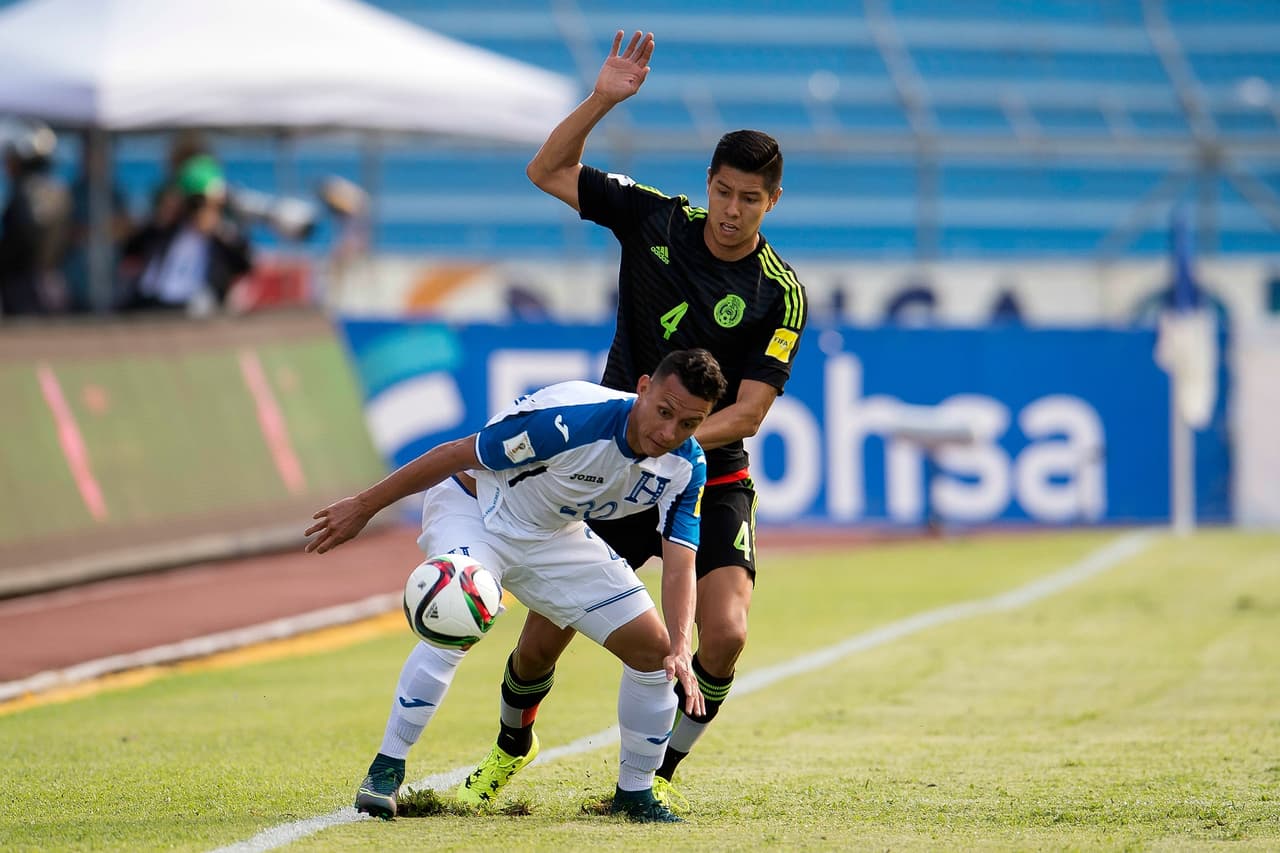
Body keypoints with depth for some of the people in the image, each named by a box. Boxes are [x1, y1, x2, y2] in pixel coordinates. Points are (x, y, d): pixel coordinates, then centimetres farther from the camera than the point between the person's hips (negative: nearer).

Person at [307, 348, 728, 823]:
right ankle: (385, 770, -21)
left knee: (654, 647, 0)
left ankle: (635, 793, 19)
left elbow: (679, 563, -19)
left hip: (555, 534, 6)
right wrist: (364, 507, -19)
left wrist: (681, 650, -38)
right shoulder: (567, 420, -36)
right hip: (474, 508, -6)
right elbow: (457, 455, -26)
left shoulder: (686, 467, -18)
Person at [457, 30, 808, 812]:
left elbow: (748, 411, -15)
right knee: (548, 627, 0)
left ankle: (661, 771, 4)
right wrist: (602, 100, -14)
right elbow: (549, 171, 0)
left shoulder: (780, 295, -11)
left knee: (725, 634, -20)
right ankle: (511, 747, 31)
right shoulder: (654, 220, -4)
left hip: (710, 480, -1)